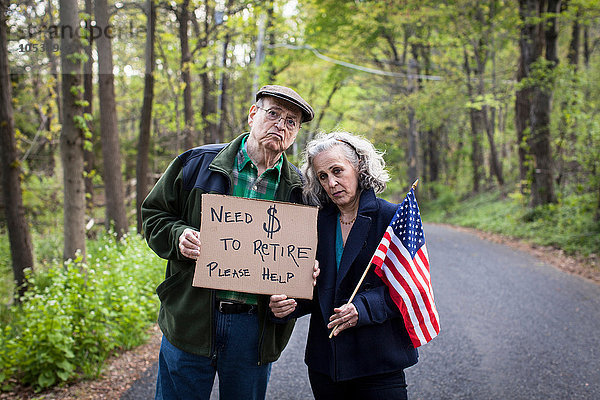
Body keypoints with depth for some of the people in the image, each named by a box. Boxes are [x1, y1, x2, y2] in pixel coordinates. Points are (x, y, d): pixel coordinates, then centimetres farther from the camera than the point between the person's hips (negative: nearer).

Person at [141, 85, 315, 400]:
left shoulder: (299, 189, 6)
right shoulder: (199, 162, 1)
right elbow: (154, 213, 8)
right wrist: (178, 236, -12)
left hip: (254, 328, 2)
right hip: (192, 318, -1)